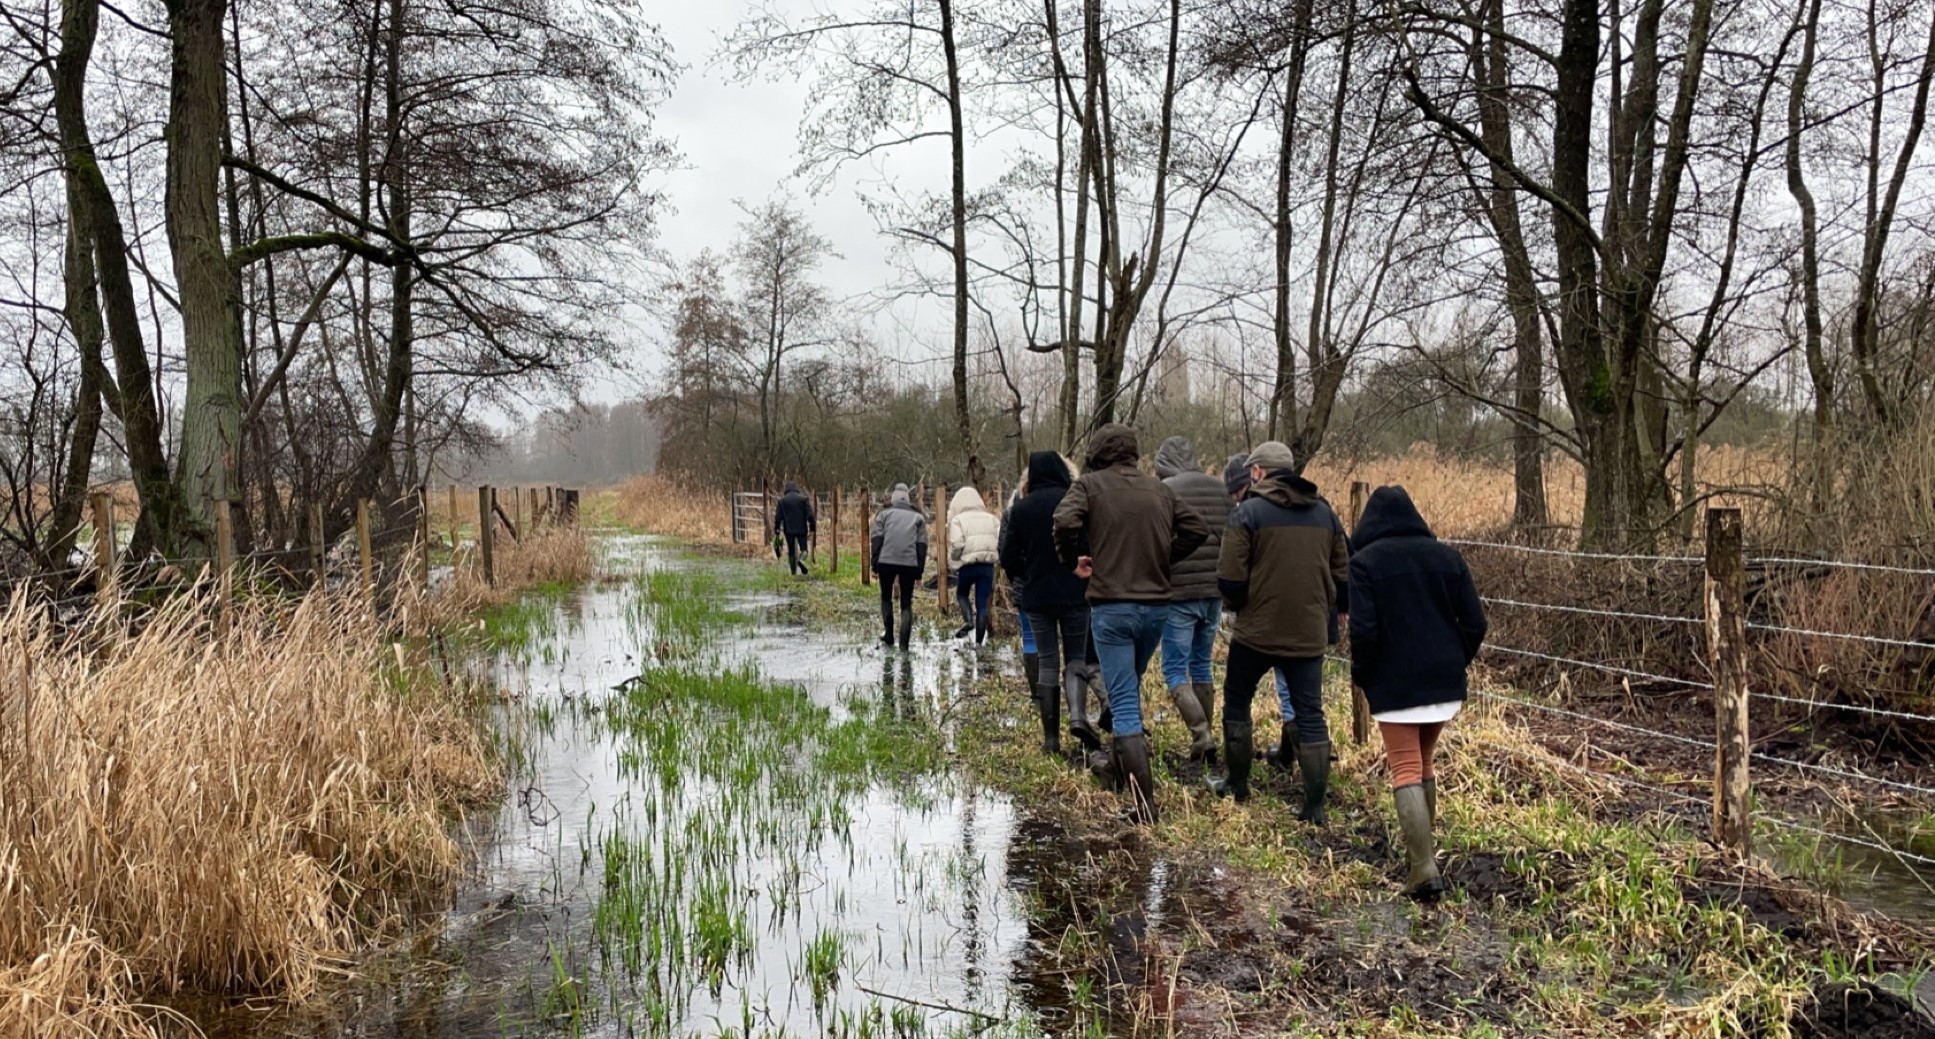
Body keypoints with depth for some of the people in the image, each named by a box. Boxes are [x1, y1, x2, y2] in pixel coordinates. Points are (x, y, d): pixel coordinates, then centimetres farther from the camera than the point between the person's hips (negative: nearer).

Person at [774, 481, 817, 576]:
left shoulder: (782, 500, 2)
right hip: (801, 529, -1)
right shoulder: (804, 499, -1)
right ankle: (801, 560, -27)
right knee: (803, 549, 5)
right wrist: (812, 527, 0)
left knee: (791, 551, 11)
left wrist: (777, 530, 6)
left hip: (789, 530, 1)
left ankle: (793, 571, 13)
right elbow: (810, 515, -6)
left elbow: (778, 517, 0)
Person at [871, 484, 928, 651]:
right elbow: (922, 544, 9)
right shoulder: (918, 517, 16)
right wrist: (919, 571, 9)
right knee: (906, 603, 6)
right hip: (910, 563, 1)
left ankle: (889, 636, 17)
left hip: (886, 561, -1)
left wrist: (875, 565, 4)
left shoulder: (884, 514, 12)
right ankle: (904, 644, -4)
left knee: (886, 597, 20)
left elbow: (877, 539, 2)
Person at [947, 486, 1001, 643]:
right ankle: (979, 641, 7)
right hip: (988, 565, 3)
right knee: (982, 603, 7)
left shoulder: (958, 519, -1)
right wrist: (993, 555, 13)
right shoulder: (991, 518, 11)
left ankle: (968, 620, -4)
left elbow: (957, 544, -13)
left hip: (967, 565, -3)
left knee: (961, 594, 22)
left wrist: (952, 561, 2)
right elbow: (1002, 542, 0)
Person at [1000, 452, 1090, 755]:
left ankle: (1051, 736, 8)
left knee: (1047, 662, 9)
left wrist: (1020, 577, 20)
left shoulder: (1021, 508, -1)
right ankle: (1078, 714, -16)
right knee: (1076, 658, 9)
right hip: (1075, 594, -1)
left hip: (1037, 596, 1)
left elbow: (1009, 557, 0)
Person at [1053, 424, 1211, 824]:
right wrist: (1163, 558, 14)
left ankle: (1145, 802, -8)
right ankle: (1125, 768, 33)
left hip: (1111, 607, -5)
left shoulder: (1090, 485, -3)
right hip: (1156, 606, 5)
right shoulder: (1158, 488, 11)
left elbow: (1065, 521, -21)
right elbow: (1197, 529, 9)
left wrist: (1074, 560, -4)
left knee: (1124, 705, -3)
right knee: (1128, 691, 26)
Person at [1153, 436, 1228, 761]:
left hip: (1178, 593, -5)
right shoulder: (1220, 489, 7)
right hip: (1214, 592, 5)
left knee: (1175, 669, 2)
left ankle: (1201, 734, -11)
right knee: (1201, 665, 17)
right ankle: (1204, 736, 21)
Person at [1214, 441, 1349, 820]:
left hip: (1257, 631, -4)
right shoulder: (1325, 514, 6)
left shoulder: (1248, 512, -10)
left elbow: (1230, 581, -14)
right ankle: (1315, 805, 8)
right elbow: (1343, 578, 8)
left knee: (1236, 703, 16)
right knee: (1310, 715, 8)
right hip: (1309, 634, 4)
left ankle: (1237, 785, 24)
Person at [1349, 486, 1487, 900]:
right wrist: (1455, 663, 17)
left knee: (1406, 771, -2)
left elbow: (1363, 630, -15)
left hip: (1395, 685, -5)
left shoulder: (1365, 561, -8)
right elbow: (1474, 623, 3)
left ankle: (1424, 867, -10)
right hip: (1444, 681, 5)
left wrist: (1361, 675, 0)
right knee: (1424, 763, 21)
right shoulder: (1446, 555, 6)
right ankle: (1425, 847, 32)